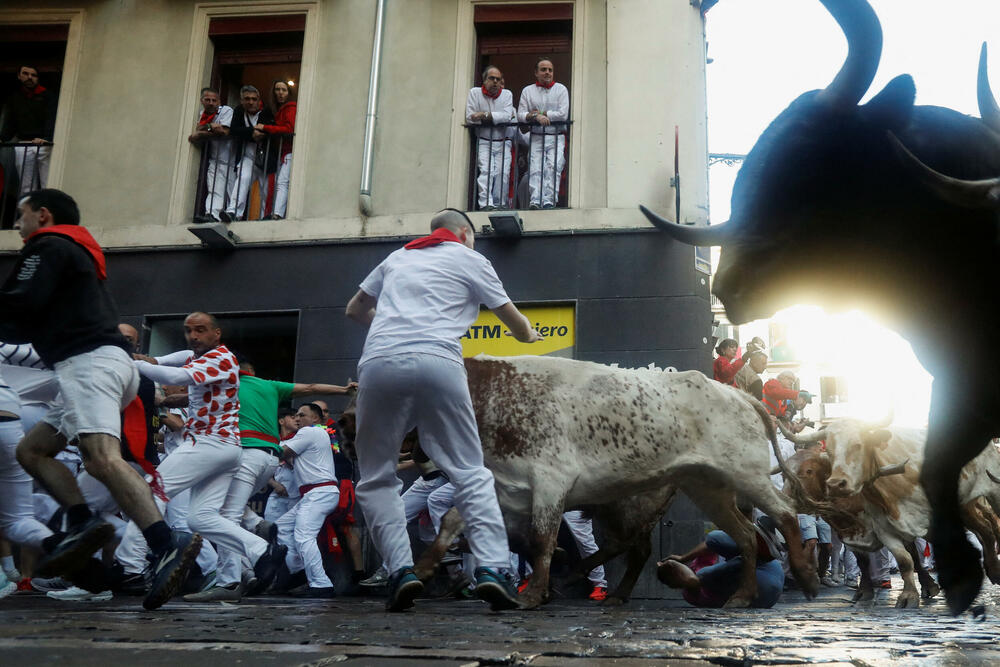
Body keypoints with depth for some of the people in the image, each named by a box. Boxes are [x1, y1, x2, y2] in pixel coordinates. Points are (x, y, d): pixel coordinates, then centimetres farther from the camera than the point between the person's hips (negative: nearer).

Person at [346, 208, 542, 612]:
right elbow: (514, 322, 29)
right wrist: (528, 335, 51)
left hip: (378, 362, 2)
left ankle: (401, 571, -4)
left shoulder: (397, 257, 30)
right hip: (437, 362, -2)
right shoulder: (469, 259, 21)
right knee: (471, 472, 3)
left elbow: (355, 310, 40)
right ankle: (492, 568, -10)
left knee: (376, 479, 10)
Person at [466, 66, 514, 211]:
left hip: (503, 142, 2)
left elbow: (507, 117, -10)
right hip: (483, 141, -2)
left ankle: (499, 204, -5)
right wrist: (497, 117, -4)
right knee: (486, 171, -20)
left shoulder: (507, 94, 7)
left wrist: (485, 115, -16)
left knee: (503, 173, -12)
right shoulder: (475, 93, 3)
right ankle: (486, 204, -26)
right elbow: (470, 118, -8)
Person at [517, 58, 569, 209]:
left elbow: (563, 115, -4)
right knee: (535, 168, -17)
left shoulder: (561, 89, 9)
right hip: (536, 138, 1)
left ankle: (549, 201, -27)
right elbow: (520, 115, 4)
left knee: (553, 167, -20)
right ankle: (535, 201, -27)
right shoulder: (527, 91, 14)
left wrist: (540, 113, -2)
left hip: (556, 137, -1)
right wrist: (536, 116, -15)